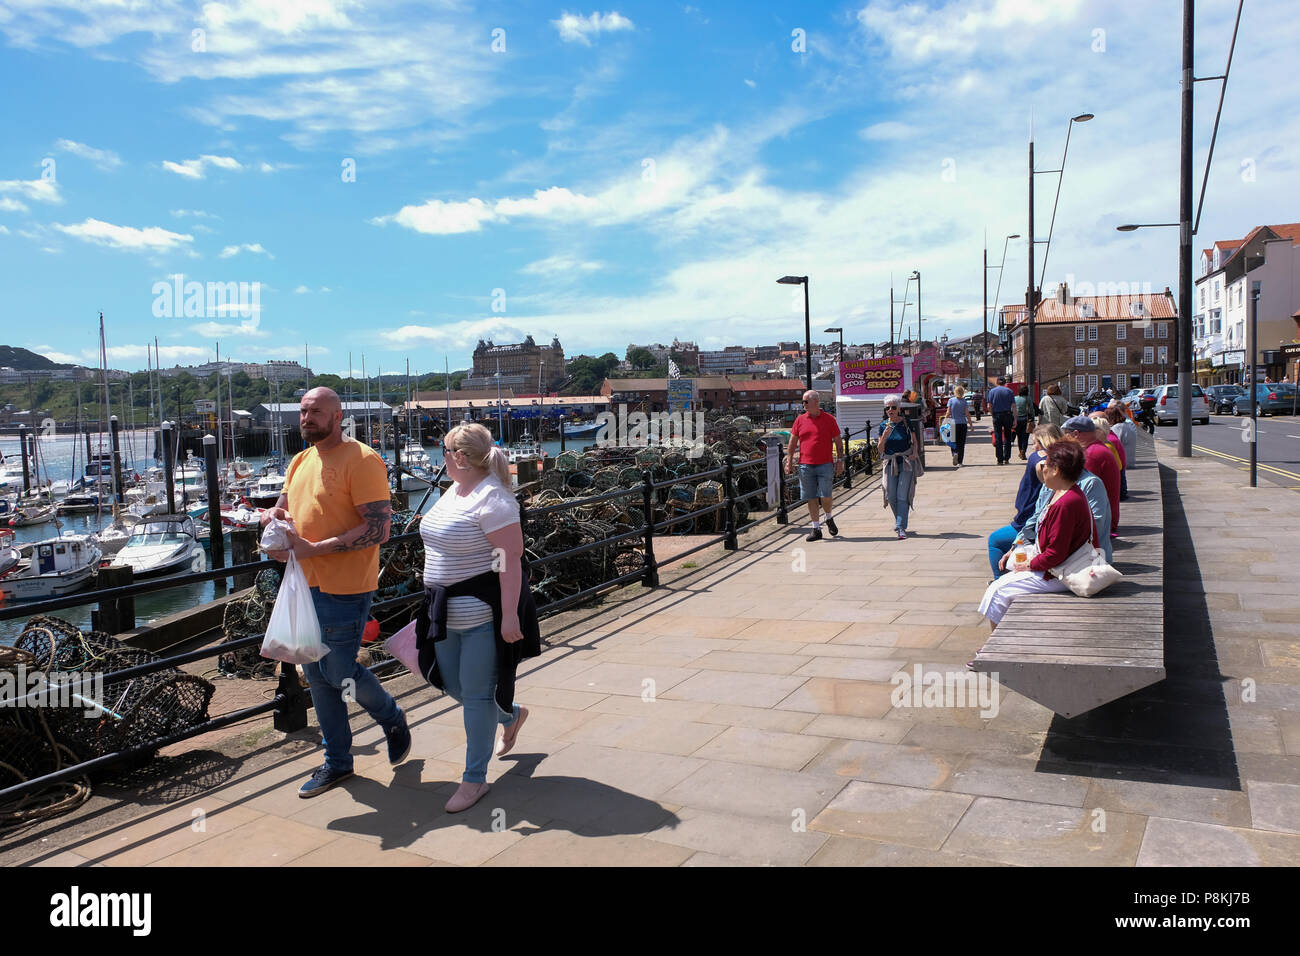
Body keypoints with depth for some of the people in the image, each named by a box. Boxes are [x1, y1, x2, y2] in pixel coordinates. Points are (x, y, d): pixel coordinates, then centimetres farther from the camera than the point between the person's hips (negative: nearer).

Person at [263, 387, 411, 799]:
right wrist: (274, 515, -2)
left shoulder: (362, 460, -15)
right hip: (306, 585, 8)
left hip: (344, 588, -8)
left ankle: (393, 718, 28)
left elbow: (378, 529, -20)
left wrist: (313, 548, -23)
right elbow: (283, 507, 24)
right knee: (317, 675, 14)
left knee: (339, 673, -1)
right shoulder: (300, 462, 12)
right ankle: (337, 762, 29)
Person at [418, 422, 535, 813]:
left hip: (484, 613, -9)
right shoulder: (454, 491, 10)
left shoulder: (492, 499, -20)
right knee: (452, 683, 18)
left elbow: (511, 560, -23)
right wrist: (438, 601, 24)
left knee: (476, 692, 0)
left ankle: (475, 779, 15)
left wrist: (510, 616, -26)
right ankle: (512, 715, 43)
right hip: (449, 613, 9)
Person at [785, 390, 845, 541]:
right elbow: (793, 442, 12)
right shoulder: (800, 420, 7)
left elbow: (838, 441, 6)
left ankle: (829, 519, 23)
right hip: (805, 465, 2)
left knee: (825, 496, -6)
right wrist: (789, 462, 6)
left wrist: (840, 460, 0)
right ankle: (816, 528, 11)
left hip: (825, 465, -2)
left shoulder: (829, 419, 2)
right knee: (811, 498, 4)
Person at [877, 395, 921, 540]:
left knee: (902, 496, -9)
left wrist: (914, 452, -7)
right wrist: (885, 436, -16)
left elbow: (914, 441, 12)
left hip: (906, 462, -2)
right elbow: (880, 449, 0)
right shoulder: (883, 426, 3)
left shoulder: (906, 423, -1)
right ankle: (899, 520, 31)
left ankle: (901, 527, -6)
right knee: (891, 497, 4)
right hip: (890, 463, 2)